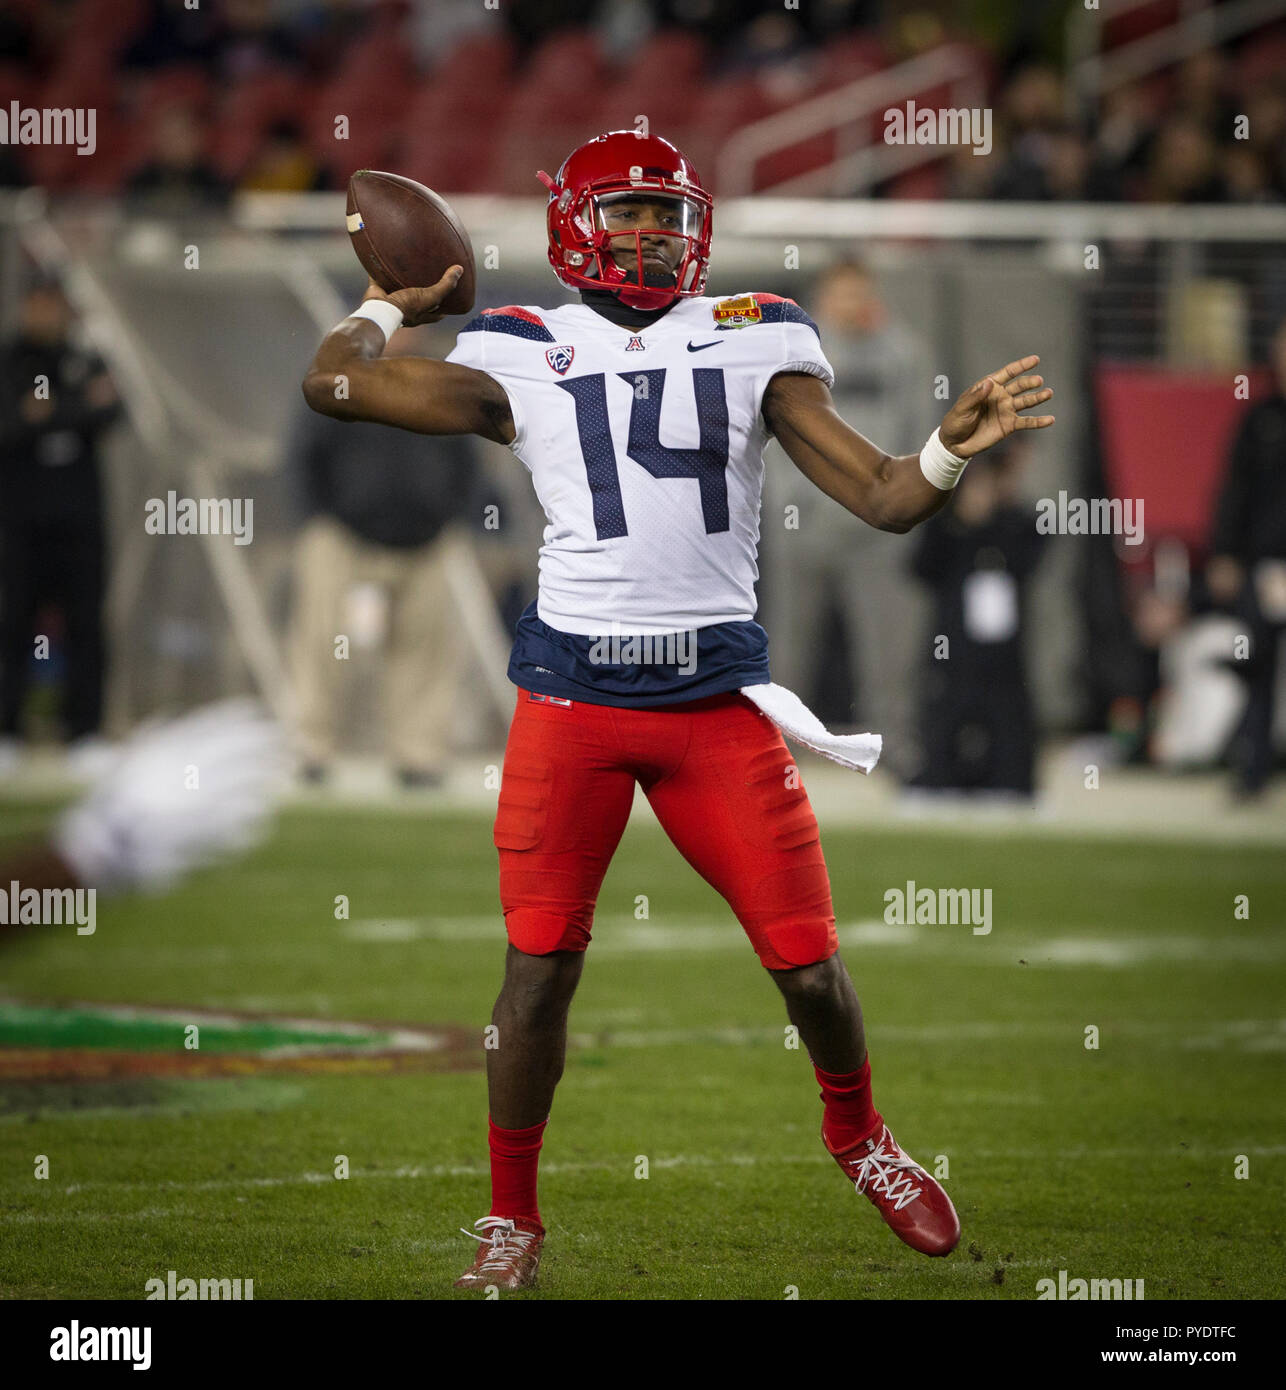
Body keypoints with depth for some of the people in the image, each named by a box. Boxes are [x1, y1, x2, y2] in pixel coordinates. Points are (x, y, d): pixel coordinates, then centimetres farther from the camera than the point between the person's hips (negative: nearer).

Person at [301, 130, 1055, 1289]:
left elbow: (885, 499, 5)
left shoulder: (755, 342, 7)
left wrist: (955, 446, -13)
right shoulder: (522, 357, 5)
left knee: (808, 962, 0)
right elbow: (334, 382, 2)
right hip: (573, 695, -1)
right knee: (541, 966, -2)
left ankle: (858, 1137, 30)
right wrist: (402, 303, 15)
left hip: (719, 696, 1)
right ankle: (513, 1218, 15)